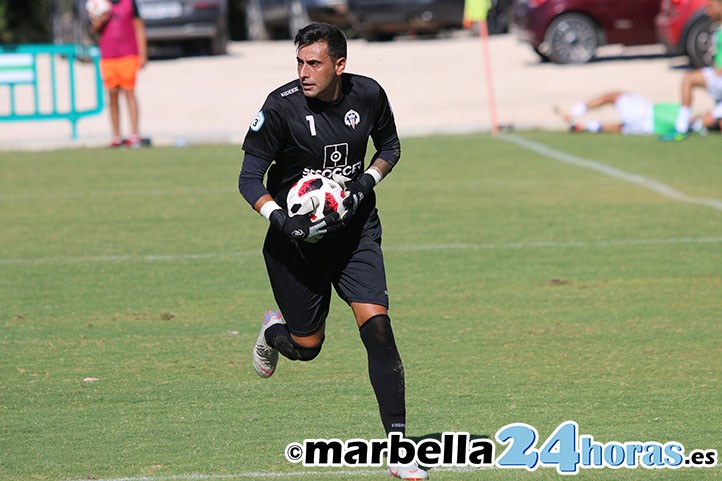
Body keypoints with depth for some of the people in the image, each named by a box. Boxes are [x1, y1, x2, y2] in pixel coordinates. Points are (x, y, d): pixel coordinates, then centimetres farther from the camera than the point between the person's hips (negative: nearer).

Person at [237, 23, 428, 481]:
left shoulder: (368, 95, -7)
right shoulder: (282, 107, -16)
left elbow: (390, 147, 12)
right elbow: (250, 178, -10)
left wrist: (366, 182, -8)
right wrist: (282, 220, -27)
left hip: (354, 229, 2)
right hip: (297, 237, -1)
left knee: (377, 326, -15)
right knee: (306, 347, 6)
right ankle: (275, 332, 47)